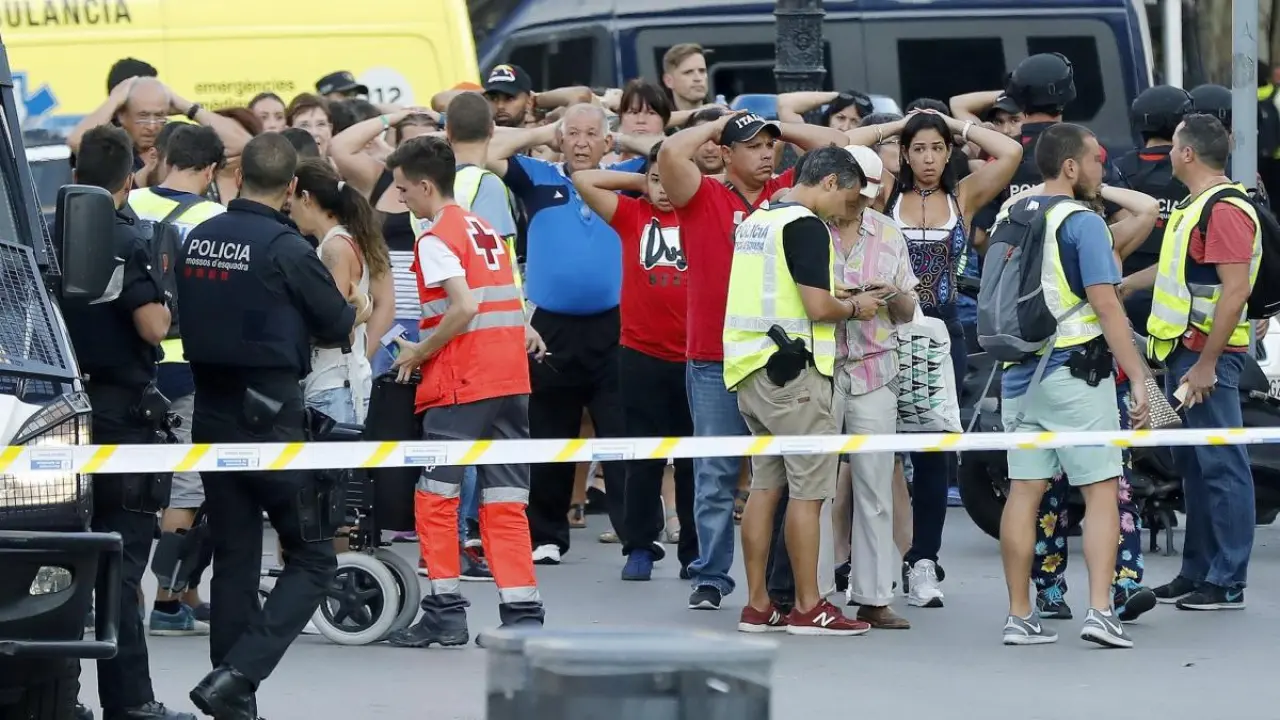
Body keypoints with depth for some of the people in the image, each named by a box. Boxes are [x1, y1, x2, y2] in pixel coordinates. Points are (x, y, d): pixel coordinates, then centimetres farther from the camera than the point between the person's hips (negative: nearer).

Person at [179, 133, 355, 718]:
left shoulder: (197, 239, 3)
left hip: (211, 413, 6)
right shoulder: (286, 249, -14)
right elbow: (339, 330, -3)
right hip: (270, 416, -6)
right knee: (312, 558, 2)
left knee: (234, 557, 12)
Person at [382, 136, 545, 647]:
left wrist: (420, 353, -7)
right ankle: (522, 613, 0)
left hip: (461, 385, -7)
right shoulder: (486, 231, 18)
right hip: (511, 379, 8)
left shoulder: (436, 239, -7)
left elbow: (464, 307, -20)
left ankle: (445, 610, 1)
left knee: (436, 496, 2)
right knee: (505, 503, 6)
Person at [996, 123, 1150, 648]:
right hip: (1075, 372, -7)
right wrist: (1138, 377, -16)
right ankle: (1100, 610, -13)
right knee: (1101, 490, -3)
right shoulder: (1082, 223, -11)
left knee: (1024, 491, 7)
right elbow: (1106, 306, -17)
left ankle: (1019, 616, 7)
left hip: (1020, 370, 7)